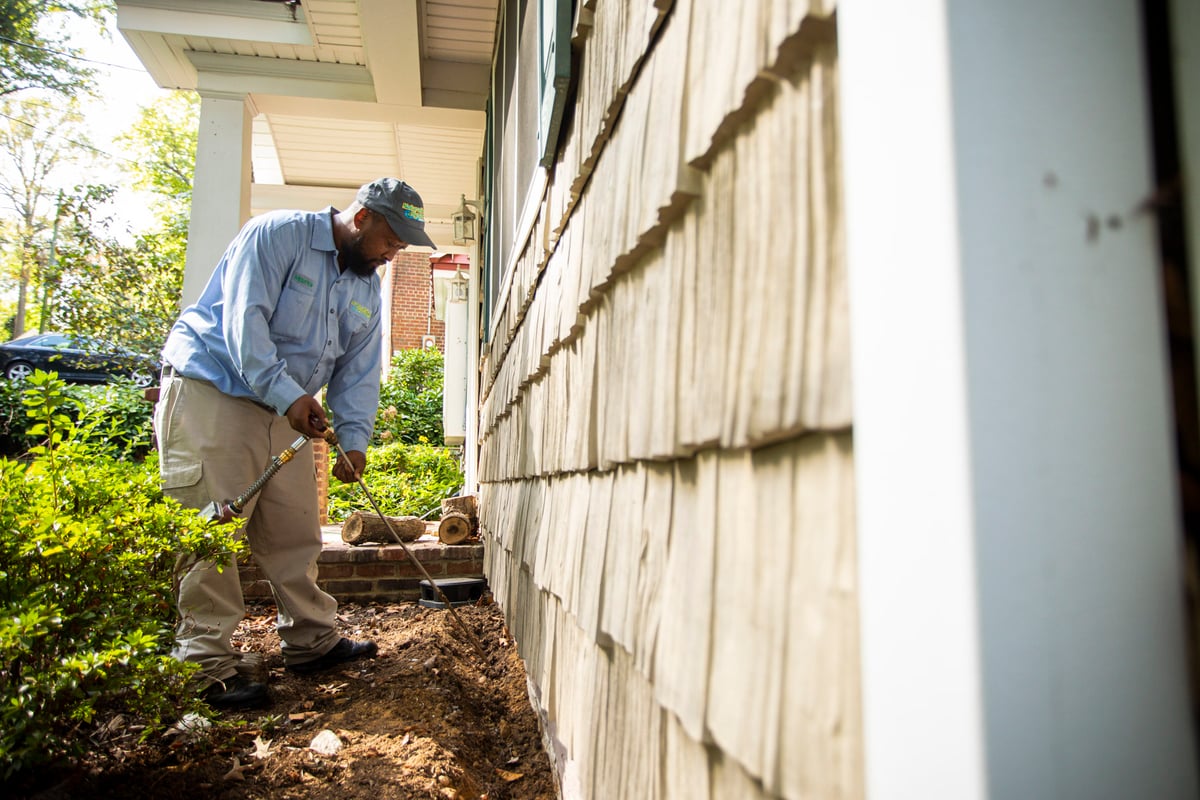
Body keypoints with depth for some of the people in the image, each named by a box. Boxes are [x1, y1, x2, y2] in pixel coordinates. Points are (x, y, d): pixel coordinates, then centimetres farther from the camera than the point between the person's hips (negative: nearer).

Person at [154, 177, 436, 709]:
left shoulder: (367, 290, 11)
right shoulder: (277, 235, -12)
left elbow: (358, 373, 7)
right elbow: (244, 320, -22)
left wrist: (354, 437, -7)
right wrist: (287, 392, -30)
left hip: (283, 411, 8)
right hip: (211, 391, -7)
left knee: (296, 529, 9)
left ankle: (311, 641, 20)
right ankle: (208, 664, 1)